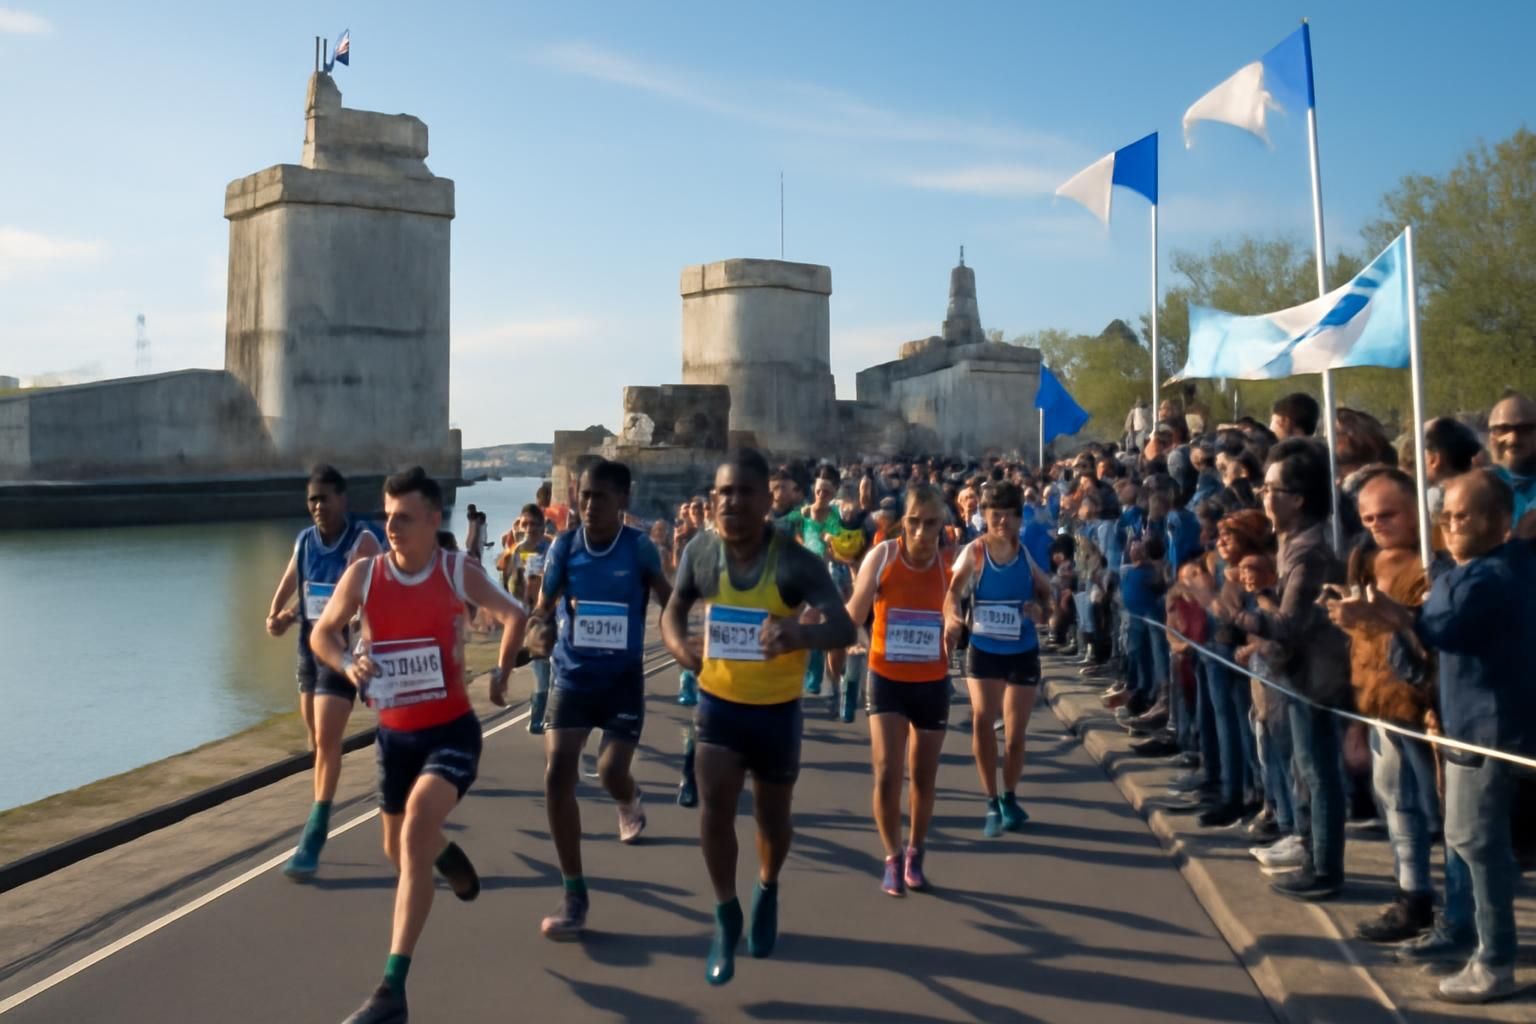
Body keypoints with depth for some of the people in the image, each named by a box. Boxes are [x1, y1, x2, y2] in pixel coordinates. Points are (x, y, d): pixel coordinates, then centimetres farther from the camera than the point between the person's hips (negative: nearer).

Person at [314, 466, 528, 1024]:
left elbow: (514, 615, 6)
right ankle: (446, 853, 59)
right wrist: (348, 665, -16)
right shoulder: (363, 574, -8)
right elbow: (322, 634, 4)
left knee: (415, 836, -23)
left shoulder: (459, 572, -11)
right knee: (400, 848, 19)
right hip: (394, 734, 4)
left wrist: (500, 674, 5)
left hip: (452, 730, -4)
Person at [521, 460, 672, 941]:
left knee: (611, 771, -11)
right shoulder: (563, 547, -5)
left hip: (623, 678, -2)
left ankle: (630, 800, 33)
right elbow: (544, 605, 2)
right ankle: (574, 894, 5)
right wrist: (541, 629, -20)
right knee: (557, 776, -9)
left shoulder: (639, 547, -10)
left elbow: (668, 602, -2)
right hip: (571, 676, 2)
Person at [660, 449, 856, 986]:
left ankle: (767, 892, 46)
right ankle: (726, 916, 11)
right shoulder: (700, 551, -10)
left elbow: (845, 628, -29)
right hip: (718, 701, 1)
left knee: (772, 817, 14)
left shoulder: (795, 561, -20)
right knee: (714, 806, -11)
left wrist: (801, 634, -51)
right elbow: (674, 609, 5)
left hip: (777, 708, -1)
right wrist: (679, 644, -19)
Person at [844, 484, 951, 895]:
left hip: (932, 684, 2)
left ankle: (915, 854, 36)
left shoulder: (949, 566, -8)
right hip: (886, 680, -2)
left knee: (924, 778, 13)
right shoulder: (883, 556, -14)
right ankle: (893, 858, 13)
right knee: (887, 774, -9)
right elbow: (854, 617, -16)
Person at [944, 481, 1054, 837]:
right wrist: (951, 616, -42)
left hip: (1023, 652, 2)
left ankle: (1009, 799, 33)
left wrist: (1040, 606, -15)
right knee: (982, 719, -16)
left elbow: (1047, 591, 9)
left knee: (1015, 733, 8)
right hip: (983, 650, -1)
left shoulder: (1026, 553, -4)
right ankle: (992, 803, 3)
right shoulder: (974, 552, -10)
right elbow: (952, 590, -20)